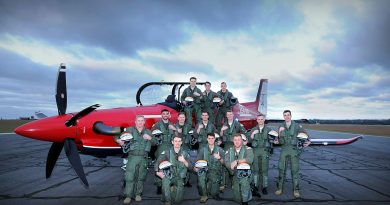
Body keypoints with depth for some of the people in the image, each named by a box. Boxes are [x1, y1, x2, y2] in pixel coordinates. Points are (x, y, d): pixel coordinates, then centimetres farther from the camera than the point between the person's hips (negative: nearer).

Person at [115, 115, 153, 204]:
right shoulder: (130, 130, 5)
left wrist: (150, 138, -10)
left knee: (141, 177, 8)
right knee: (129, 177, -6)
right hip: (132, 157, -2)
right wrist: (119, 140, -17)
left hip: (143, 158, 2)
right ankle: (128, 196, 3)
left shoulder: (148, 132, 12)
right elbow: (119, 137, 4)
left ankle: (138, 194, 21)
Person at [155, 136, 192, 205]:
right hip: (168, 175, -1)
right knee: (165, 181, -37)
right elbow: (158, 162, -4)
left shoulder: (184, 153, 4)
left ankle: (174, 190, 17)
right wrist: (157, 172, -21)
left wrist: (184, 161, -18)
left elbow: (190, 167, 1)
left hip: (179, 178, 1)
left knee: (178, 199, -18)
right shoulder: (167, 152, -2)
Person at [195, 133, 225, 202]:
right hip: (205, 169, 0)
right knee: (201, 176, -33)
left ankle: (214, 194, -6)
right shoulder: (203, 149, 10)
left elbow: (223, 162, 6)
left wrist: (219, 158, -14)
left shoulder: (219, 149, 10)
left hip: (215, 170, 0)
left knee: (214, 177, -33)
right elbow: (198, 160, 5)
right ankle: (203, 195, -14)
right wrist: (196, 167, -15)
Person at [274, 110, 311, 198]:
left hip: (294, 150, -2)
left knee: (295, 170, 0)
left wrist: (308, 141, -5)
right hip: (284, 149, 2)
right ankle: (280, 188, 12)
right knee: (281, 169, 3)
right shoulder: (281, 127, 8)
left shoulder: (297, 126, 0)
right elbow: (280, 140, 11)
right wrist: (277, 141, -10)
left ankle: (296, 190, 9)